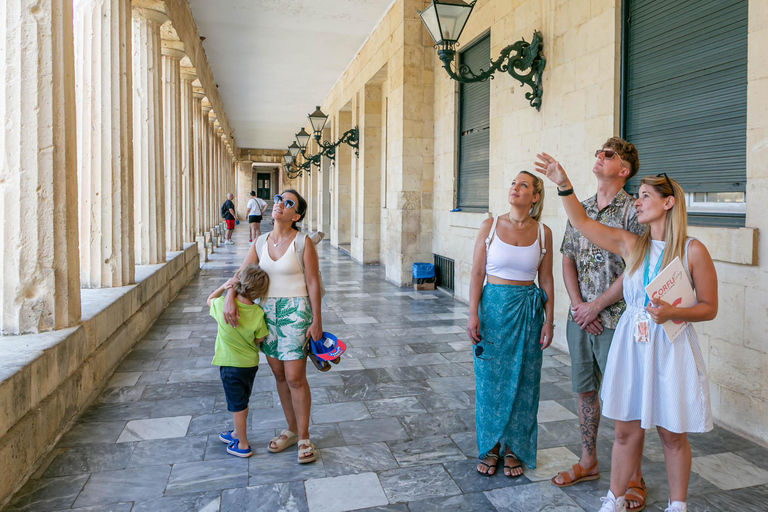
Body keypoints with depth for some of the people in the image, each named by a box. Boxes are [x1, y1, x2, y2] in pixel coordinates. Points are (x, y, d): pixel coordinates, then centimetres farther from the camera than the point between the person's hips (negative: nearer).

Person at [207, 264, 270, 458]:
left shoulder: (223, 304, -19)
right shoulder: (258, 313, -17)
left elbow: (209, 300, 5)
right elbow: (259, 340, -7)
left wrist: (224, 286, 6)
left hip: (230, 364, -3)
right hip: (251, 363, 3)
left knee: (237, 405, 10)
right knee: (241, 402, 23)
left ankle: (243, 445, 23)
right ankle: (237, 433, 44)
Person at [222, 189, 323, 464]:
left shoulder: (303, 242, -9)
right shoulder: (260, 242, 7)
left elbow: (313, 283, -8)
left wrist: (317, 321, -9)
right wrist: (230, 298, -14)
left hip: (295, 310, -5)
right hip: (267, 310, 6)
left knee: (295, 377, -5)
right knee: (279, 375, 13)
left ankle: (304, 438, 13)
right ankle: (291, 430, 29)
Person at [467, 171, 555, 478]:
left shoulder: (543, 232, 2)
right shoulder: (490, 226, -1)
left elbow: (546, 280, 5)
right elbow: (477, 273, -2)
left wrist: (549, 320, 1)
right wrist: (473, 314, -8)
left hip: (528, 310, 1)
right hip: (493, 306, 0)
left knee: (522, 382, 7)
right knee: (490, 379, 6)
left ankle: (514, 449, 26)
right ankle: (490, 448, 24)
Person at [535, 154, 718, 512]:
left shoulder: (693, 251, -6)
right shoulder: (630, 245, 3)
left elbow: (709, 307, -2)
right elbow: (581, 222, 3)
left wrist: (672, 312, -19)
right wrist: (563, 185, -5)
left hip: (672, 348, -2)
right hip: (630, 345, 3)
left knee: (673, 435, 11)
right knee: (626, 430, 11)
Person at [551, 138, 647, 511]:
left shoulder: (633, 211, -9)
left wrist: (595, 306, -13)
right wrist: (578, 304, -2)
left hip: (615, 321, -6)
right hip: (580, 318, 6)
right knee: (585, 390, 15)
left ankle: (633, 478, 20)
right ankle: (588, 462, 32)